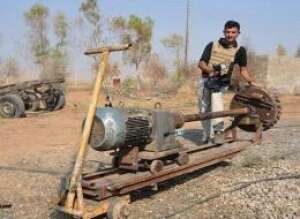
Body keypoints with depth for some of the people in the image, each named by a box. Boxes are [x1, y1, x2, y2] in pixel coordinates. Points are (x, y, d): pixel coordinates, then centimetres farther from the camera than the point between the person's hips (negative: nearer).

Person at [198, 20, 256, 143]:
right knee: (204, 110, 9)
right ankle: (207, 135, 31)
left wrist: (251, 82, -5)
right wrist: (211, 70, -21)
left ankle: (218, 130, -37)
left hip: (222, 81, -2)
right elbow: (201, 63, -2)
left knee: (216, 93, -36)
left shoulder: (239, 50, 1)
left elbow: (243, 70, 10)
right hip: (206, 79, 2)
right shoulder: (212, 45, -1)